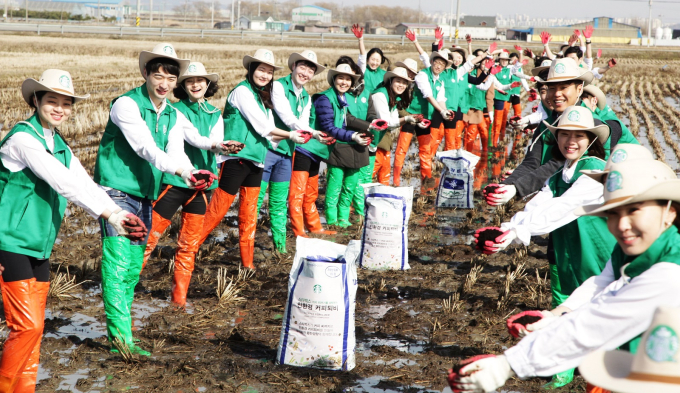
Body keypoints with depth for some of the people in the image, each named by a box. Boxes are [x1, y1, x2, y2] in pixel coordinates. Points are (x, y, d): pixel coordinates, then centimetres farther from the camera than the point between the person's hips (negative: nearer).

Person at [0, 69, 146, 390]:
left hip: (39, 246, 8)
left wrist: (119, 219, -14)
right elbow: (63, 182, -24)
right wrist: (111, 214, -29)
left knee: (34, 325, 11)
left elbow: (85, 185, 2)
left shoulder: (60, 146, 13)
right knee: (28, 325, -11)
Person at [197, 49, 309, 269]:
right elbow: (262, 126, -13)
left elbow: (268, 134, 13)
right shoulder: (242, 91, -7)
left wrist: (291, 135, -3)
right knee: (219, 207, -7)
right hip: (237, 158, -8)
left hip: (255, 160, 8)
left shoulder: (263, 98, 19)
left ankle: (247, 260, 14)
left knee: (249, 212, 10)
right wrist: (289, 135, -6)